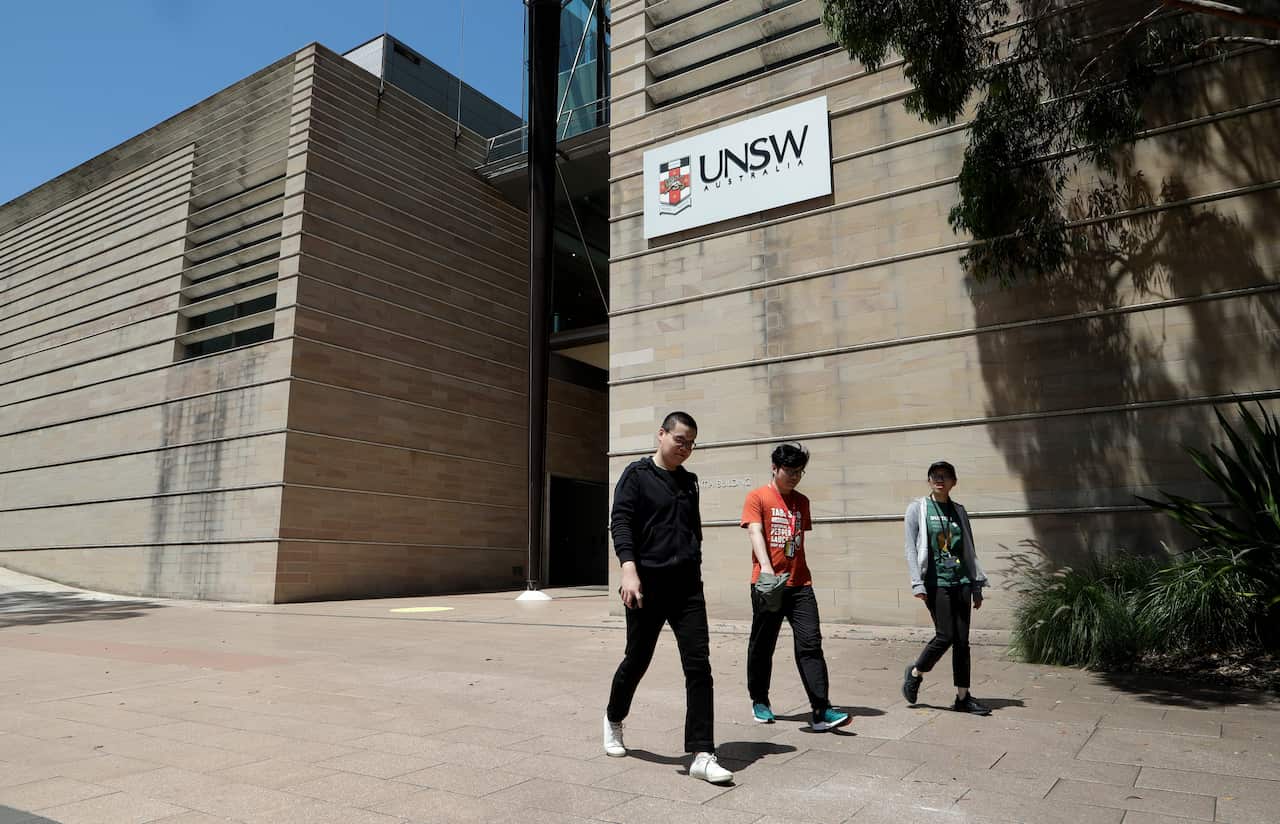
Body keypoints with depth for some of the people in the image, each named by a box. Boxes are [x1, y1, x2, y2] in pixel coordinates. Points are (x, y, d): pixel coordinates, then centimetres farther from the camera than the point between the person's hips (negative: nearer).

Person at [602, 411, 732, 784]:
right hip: (648, 586, -4)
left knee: (699, 666, -5)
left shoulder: (688, 481, 15)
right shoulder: (637, 475, -2)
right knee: (637, 661, 9)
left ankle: (702, 756, -1)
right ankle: (614, 719, 37)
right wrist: (629, 569, -25)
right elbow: (620, 522, -12)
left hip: (687, 586, 5)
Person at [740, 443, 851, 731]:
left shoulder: (802, 501, 14)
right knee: (762, 646, 9)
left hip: (800, 584, 4)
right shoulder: (757, 497, -2)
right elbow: (755, 533, -15)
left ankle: (821, 711, -7)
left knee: (810, 644, -5)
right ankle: (759, 702, 26)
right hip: (768, 585, -4)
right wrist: (766, 568, -30)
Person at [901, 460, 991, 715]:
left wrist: (977, 587, 13)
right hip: (936, 582, -4)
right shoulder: (917, 509, 1)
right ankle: (915, 672, 15)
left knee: (962, 639, 3)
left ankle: (963, 697, 10)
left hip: (961, 581, 5)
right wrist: (917, 584, -12)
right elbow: (911, 549, -4)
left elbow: (969, 551, 16)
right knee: (945, 635, -9)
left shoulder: (959, 511, 13)